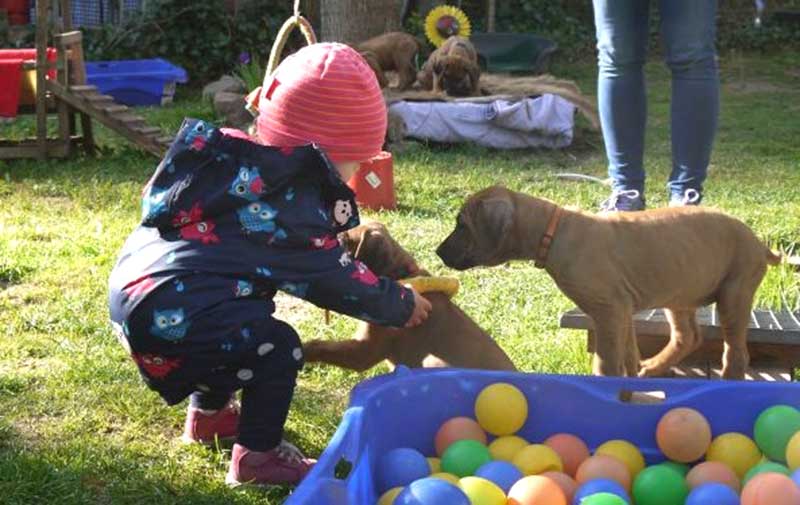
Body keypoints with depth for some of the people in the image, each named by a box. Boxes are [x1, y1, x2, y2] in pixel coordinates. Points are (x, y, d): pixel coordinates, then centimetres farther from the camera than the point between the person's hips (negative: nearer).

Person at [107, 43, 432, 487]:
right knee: (278, 348, -5)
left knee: (249, 321, 29)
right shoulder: (290, 203, -11)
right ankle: (257, 456, 0)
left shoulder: (234, 159, 16)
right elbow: (333, 277, -3)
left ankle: (208, 413, 43)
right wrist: (400, 305, 10)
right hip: (167, 317, -10)